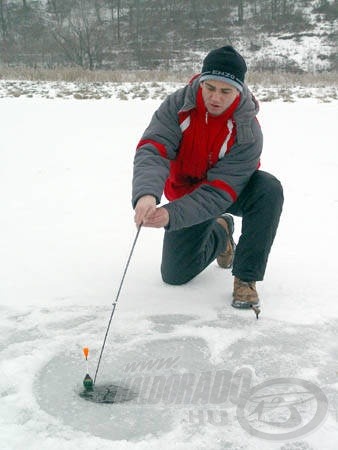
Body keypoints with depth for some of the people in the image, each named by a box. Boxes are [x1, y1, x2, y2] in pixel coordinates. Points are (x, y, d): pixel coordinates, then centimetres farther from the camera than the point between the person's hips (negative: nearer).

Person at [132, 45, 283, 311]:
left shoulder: (247, 131, -29)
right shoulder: (178, 105, -21)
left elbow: (219, 192, -34)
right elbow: (152, 149, -33)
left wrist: (171, 215, -48)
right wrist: (147, 193, -54)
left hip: (232, 191, -2)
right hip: (185, 191, 2)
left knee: (269, 189, -35)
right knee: (175, 275, 0)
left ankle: (246, 278, -22)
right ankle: (219, 234, 31)